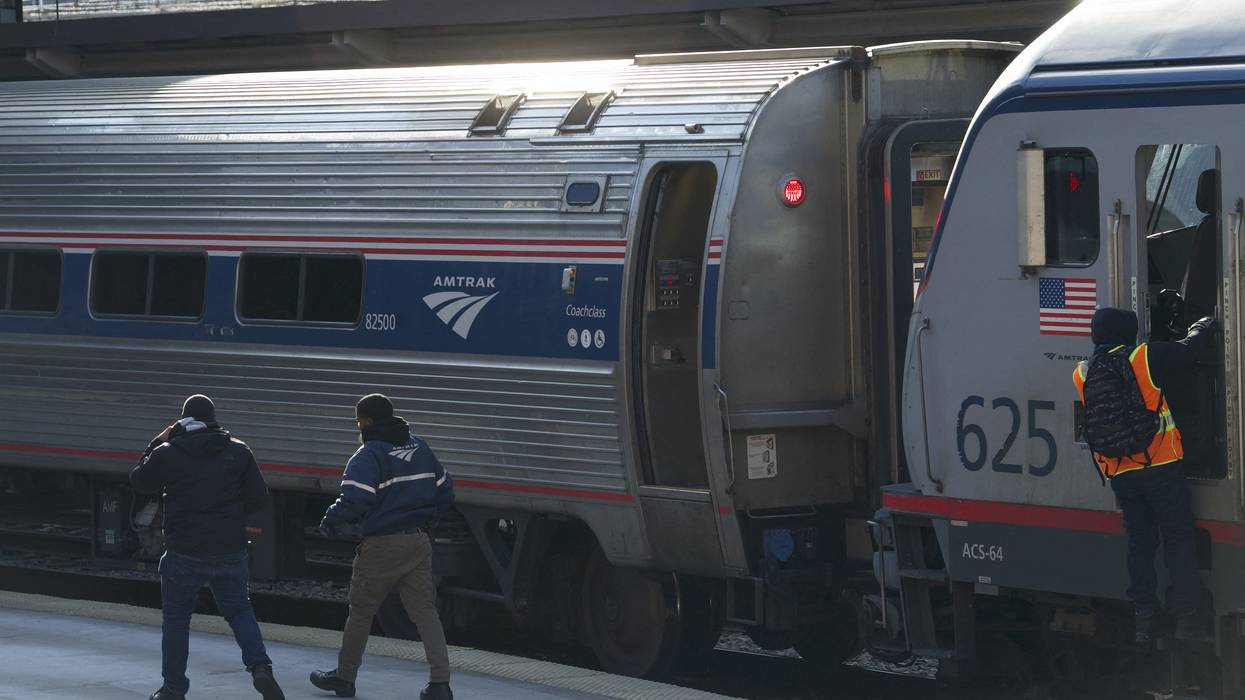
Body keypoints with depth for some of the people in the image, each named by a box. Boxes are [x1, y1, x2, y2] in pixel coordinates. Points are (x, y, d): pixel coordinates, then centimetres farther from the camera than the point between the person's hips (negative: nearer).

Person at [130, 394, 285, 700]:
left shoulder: (167, 454, -7)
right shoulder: (238, 451, -2)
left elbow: (139, 482, 10)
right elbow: (258, 498, 0)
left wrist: (158, 443, 15)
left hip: (184, 553, -2)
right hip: (231, 551, 2)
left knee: (176, 618, 13)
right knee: (239, 611, 16)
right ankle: (261, 669, -3)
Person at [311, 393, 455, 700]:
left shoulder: (369, 456, -14)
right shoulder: (419, 448, 8)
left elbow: (353, 502, -24)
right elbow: (445, 492, 14)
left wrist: (329, 522, -6)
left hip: (382, 545, -5)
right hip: (418, 542, 5)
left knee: (361, 611, 11)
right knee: (425, 612, 3)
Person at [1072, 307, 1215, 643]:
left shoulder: (1082, 374, 6)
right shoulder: (1146, 357, -7)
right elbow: (1190, 350, 5)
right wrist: (1202, 326, 26)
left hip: (1119, 474, 4)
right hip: (1161, 465, -4)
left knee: (1140, 542, 14)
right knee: (1178, 540, 3)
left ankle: (1144, 621, 12)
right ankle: (1186, 620, 1)